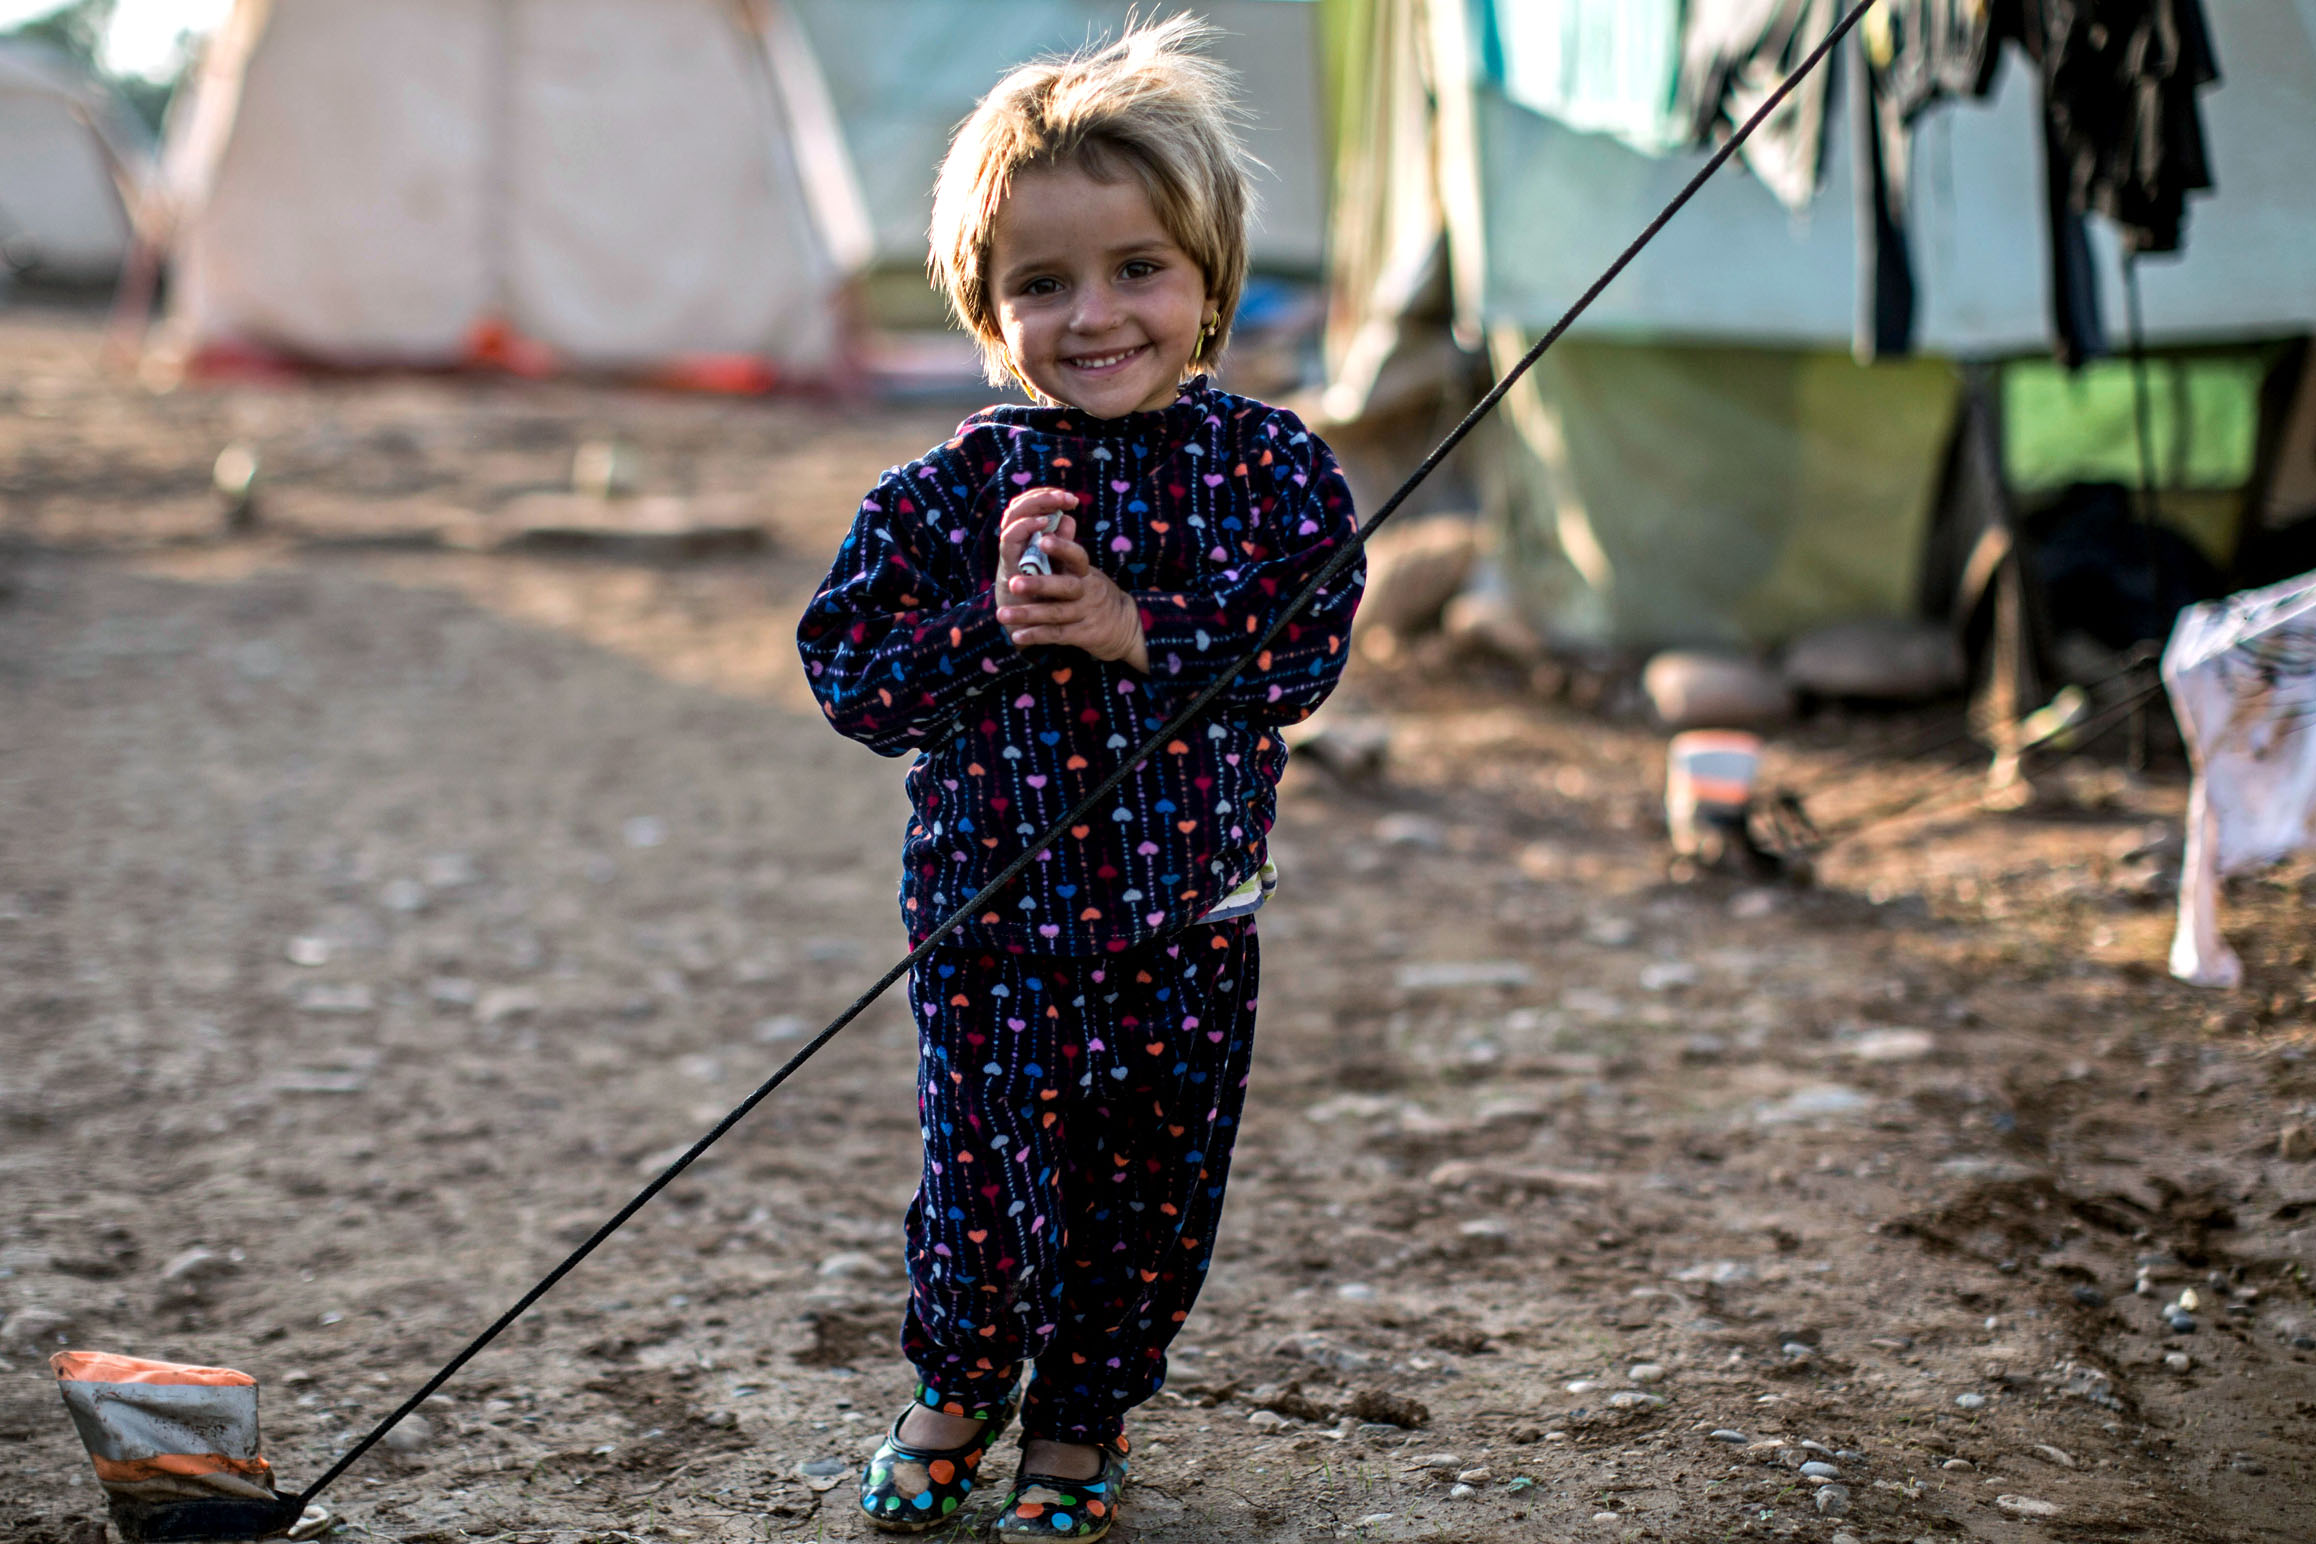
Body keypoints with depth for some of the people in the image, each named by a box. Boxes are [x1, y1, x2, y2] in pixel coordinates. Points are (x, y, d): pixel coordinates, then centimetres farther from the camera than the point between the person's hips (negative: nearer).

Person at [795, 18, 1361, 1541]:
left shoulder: (1272, 468, -5)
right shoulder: (954, 487, -6)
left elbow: (1300, 656, -10)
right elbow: (849, 673, -7)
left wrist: (1136, 630, -21)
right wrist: (988, 619, -22)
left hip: (1187, 922, 1)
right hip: (991, 917, -1)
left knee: (1152, 1194, 12)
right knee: (983, 1178, 8)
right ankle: (957, 1388, 36)